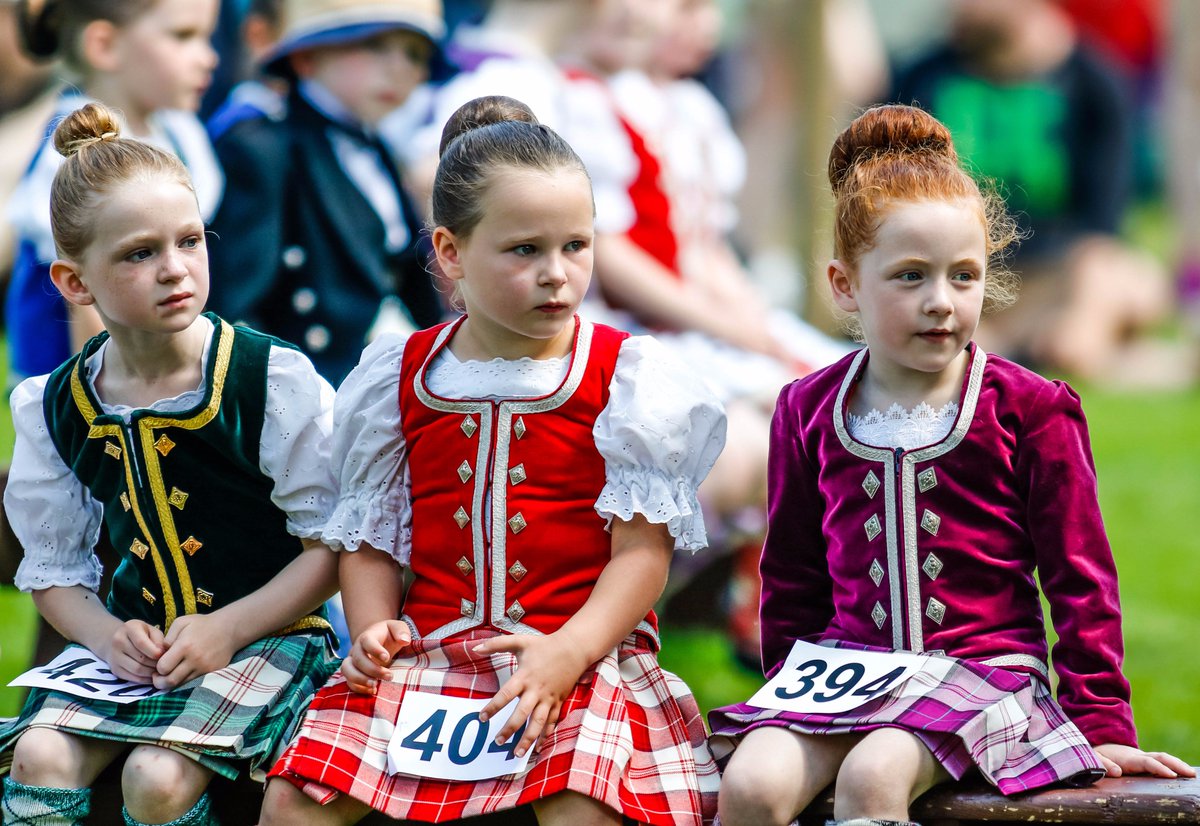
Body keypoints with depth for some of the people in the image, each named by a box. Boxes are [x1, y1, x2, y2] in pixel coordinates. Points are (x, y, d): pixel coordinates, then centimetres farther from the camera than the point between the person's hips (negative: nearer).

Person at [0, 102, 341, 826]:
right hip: (137, 641, 4)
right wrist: (107, 635, -12)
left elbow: (334, 543, -9)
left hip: (267, 632, -4)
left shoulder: (274, 380, -11)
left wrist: (227, 630, -19)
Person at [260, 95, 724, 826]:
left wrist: (568, 653, -20)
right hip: (432, 652, 3)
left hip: (588, 649, -3)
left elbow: (645, 547, -6)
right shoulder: (400, 377, 10)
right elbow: (370, 534, 15)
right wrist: (373, 629, -5)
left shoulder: (624, 376, 0)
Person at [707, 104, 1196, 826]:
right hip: (844, 667, 3)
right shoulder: (810, 411, 9)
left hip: (982, 670, -3)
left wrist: (1103, 726, -2)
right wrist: (793, 695, 15)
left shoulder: (1031, 409, 0)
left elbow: (1080, 578, 2)